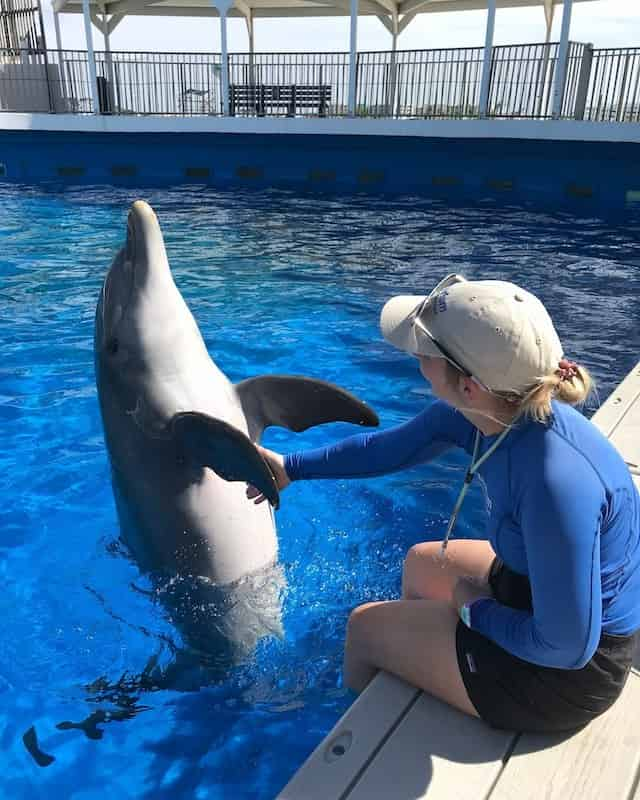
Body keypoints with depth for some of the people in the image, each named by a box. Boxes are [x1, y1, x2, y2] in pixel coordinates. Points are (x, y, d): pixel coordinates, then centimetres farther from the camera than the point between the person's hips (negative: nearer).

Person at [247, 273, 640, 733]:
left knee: (366, 626, 5)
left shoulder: (555, 479, -40)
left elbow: (567, 646, -31)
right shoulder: (477, 410, -14)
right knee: (422, 561, 27)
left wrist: (473, 608, -14)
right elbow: (391, 447, 3)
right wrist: (292, 467, 13)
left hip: (571, 666, -7)